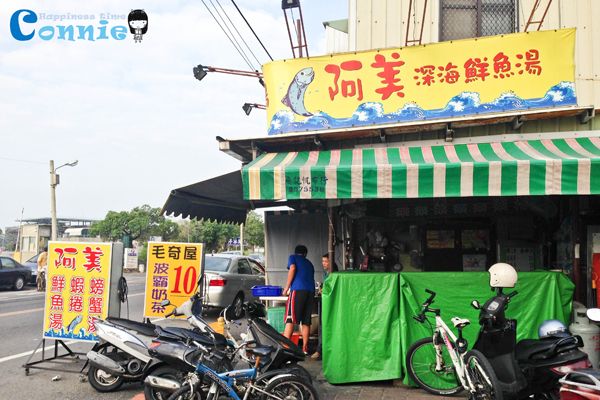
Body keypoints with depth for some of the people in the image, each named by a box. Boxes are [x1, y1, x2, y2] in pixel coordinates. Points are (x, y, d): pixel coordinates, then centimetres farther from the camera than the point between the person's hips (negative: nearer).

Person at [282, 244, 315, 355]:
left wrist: (286, 288, -1)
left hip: (297, 290, -5)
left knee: (290, 320, -8)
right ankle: (305, 348, 8)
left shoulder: (293, 257, 16)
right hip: (311, 291, 5)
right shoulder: (309, 263, 30)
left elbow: (292, 269, -2)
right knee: (306, 321, 8)